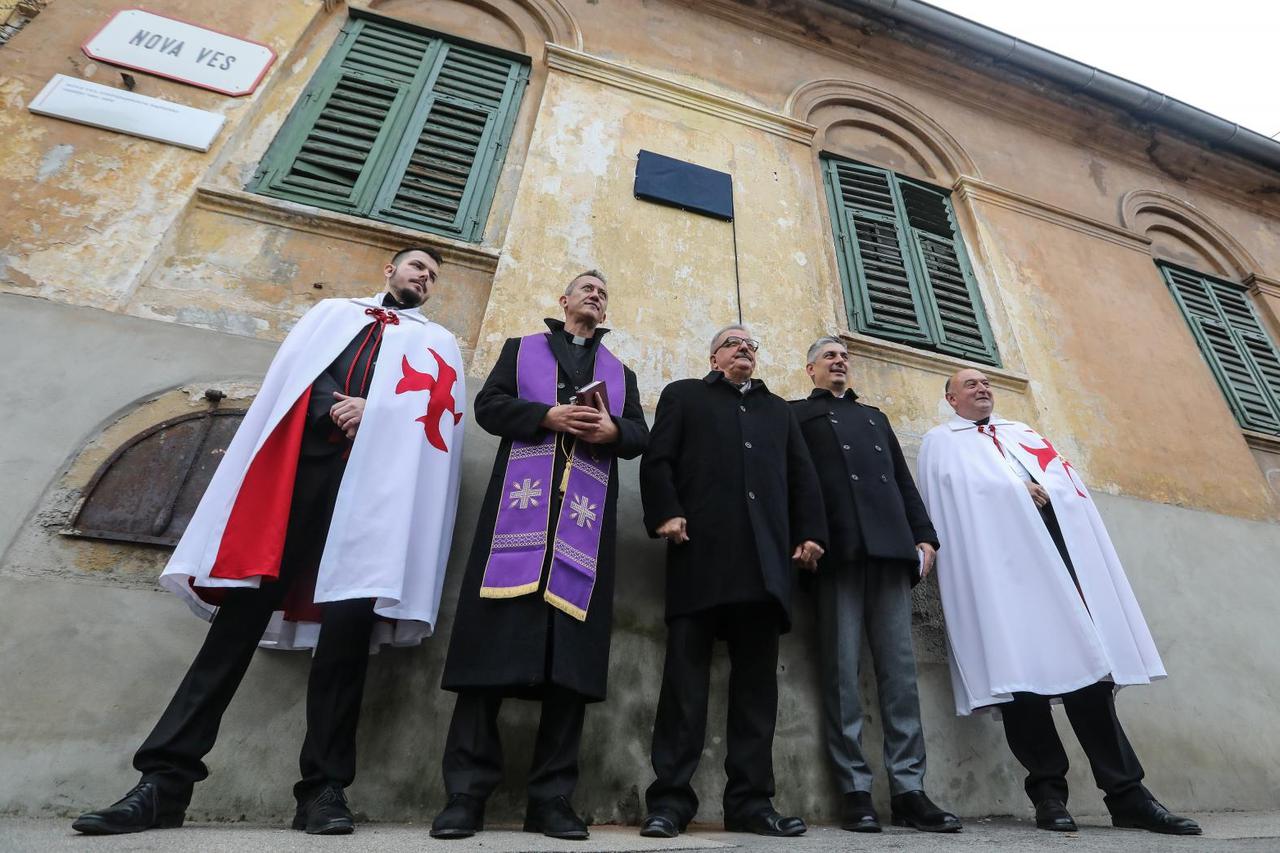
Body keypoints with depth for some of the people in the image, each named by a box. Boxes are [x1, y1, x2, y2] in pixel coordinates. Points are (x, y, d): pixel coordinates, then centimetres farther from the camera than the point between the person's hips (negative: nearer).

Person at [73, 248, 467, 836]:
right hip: (301, 460, 2)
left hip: (376, 474, -1)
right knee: (245, 608, -3)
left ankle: (324, 788, -3)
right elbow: (299, 372, 14)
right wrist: (333, 410, -6)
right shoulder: (333, 312, 29)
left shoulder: (437, 342, 25)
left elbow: (440, 402, 7)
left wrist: (372, 410, -8)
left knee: (348, 619, -10)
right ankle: (167, 777, 5)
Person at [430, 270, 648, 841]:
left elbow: (641, 437, 14)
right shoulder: (521, 348, 21)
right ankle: (467, 791, 5)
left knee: (572, 650, -2)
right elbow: (488, 405, 6)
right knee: (496, 639, -6)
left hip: (586, 515, 2)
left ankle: (552, 797, 7)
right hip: (521, 506, -1)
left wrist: (611, 430, -9)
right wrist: (548, 416, -11)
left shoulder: (621, 373, 25)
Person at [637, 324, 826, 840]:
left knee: (757, 680, 4)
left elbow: (802, 475, 19)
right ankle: (670, 799, 5)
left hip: (765, 555, 4)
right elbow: (657, 459, 5)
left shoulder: (779, 409, 29)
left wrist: (810, 532, 5)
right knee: (686, 675, -3)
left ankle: (751, 801, 13)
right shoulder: (684, 395, 19)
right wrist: (665, 513, -10)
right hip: (702, 550, -3)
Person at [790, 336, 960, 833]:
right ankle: (855, 790, 3)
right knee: (842, 669, -4)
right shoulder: (797, 413, 16)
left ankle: (908, 789, 8)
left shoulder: (874, 416, 31)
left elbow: (903, 479, 23)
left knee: (899, 666, 1)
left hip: (891, 545, 4)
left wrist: (923, 534, 9)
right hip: (839, 546, -4)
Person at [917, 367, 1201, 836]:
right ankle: (1048, 792, 2)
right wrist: (1021, 489, -6)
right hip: (998, 554, -4)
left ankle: (1126, 793, 7)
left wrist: (1043, 489, -4)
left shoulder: (1024, 432, 31)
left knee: (1089, 664, 0)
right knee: (1019, 669, -7)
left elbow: (1068, 479, 18)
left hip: (1061, 539, 5)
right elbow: (949, 502, 0)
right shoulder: (941, 442, 16)